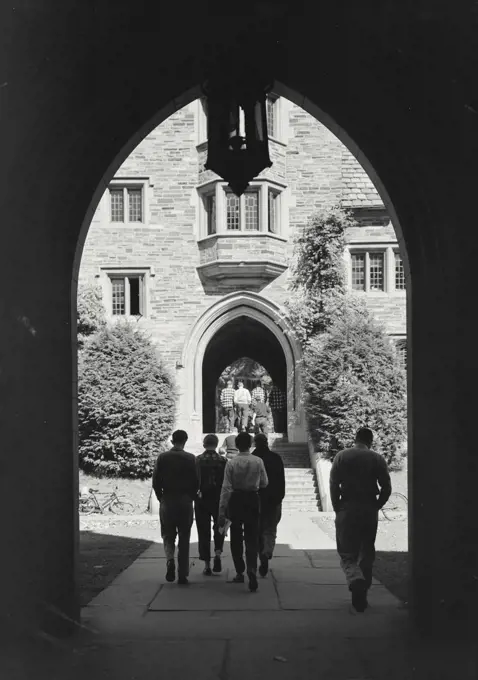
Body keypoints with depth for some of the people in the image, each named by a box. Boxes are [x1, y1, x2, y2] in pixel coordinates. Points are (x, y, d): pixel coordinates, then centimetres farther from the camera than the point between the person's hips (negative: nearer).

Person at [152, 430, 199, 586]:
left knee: (168, 536, 14)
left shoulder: (162, 457, -2)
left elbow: (156, 481, -4)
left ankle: (170, 560, -14)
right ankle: (182, 575, 7)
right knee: (184, 539, 8)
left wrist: (161, 498, 8)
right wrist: (190, 497, 10)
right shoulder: (190, 459, -5)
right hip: (185, 502, 0)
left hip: (167, 501, 1)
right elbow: (196, 482, -4)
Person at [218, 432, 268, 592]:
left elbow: (226, 488, -9)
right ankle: (252, 570, -17)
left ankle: (239, 573, 22)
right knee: (252, 538, 2)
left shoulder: (231, 463, -9)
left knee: (236, 538, 14)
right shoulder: (258, 461, -6)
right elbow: (264, 483, 3)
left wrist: (222, 511, -6)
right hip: (253, 500, 0)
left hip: (235, 500, 0)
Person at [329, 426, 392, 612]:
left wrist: (337, 507, 4)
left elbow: (333, 484, -6)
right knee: (367, 554, 14)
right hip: (370, 512, 1)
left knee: (347, 554, 3)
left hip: (347, 511, -1)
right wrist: (376, 506, 10)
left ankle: (356, 580, -26)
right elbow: (386, 487, -2)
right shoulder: (377, 459, 1)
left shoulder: (342, 456, -1)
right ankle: (362, 595, 18)